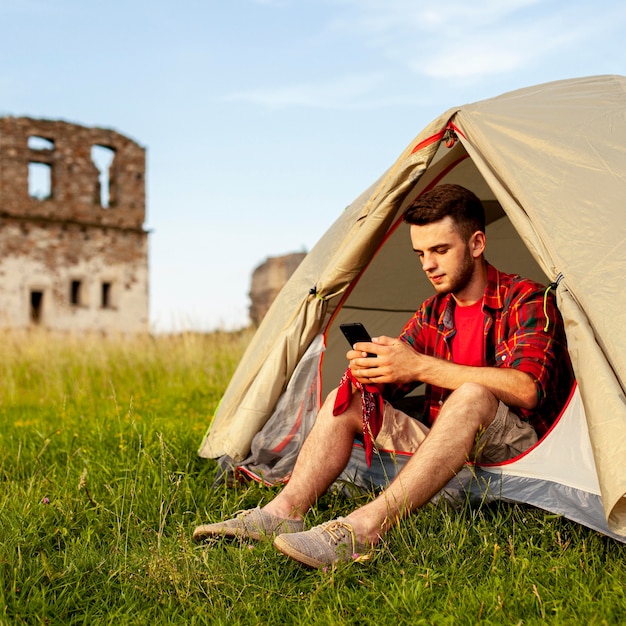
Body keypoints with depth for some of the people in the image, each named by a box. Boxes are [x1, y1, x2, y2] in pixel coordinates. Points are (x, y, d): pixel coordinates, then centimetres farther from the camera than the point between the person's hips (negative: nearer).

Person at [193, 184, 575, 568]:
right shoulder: (433, 313, 12)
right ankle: (283, 512, -17)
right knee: (347, 401, -3)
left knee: (474, 393, -38)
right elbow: (390, 384, 9)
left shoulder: (527, 301, -10)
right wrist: (369, 368, -18)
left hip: (520, 452, -6)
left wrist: (420, 366, -30)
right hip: (451, 456, 7)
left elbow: (527, 389, -28)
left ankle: (363, 529, -45)